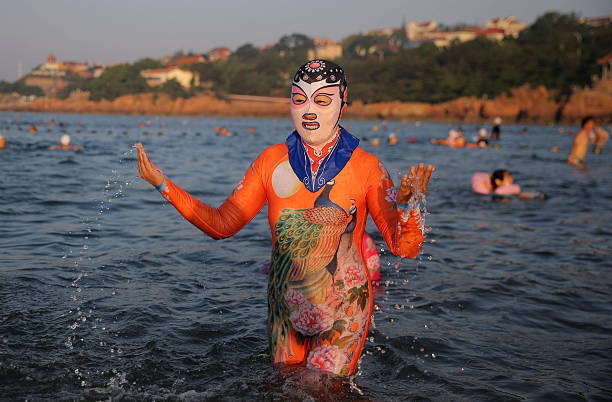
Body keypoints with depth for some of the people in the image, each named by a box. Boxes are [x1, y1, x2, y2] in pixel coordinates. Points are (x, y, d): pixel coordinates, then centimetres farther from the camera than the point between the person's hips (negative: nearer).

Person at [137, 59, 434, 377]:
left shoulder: (366, 167, -10)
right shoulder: (272, 161, -2)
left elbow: (405, 247, -13)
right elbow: (221, 224, 2)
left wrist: (406, 203, -34)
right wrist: (163, 184, -5)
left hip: (342, 313, -3)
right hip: (285, 309, 4)